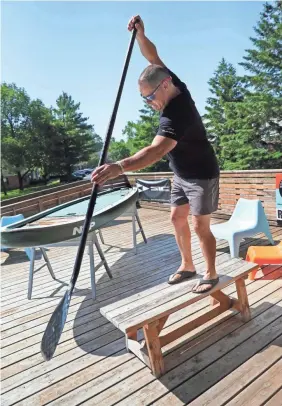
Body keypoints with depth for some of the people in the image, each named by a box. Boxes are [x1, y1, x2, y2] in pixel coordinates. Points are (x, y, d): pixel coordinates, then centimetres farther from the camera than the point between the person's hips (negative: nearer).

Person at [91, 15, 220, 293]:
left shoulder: (176, 115, -32)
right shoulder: (174, 86, -5)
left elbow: (156, 151, -48)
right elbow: (153, 57, 8)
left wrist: (119, 167, -61)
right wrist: (140, 33, -8)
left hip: (202, 176, -9)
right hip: (181, 175, 9)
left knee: (200, 226, -3)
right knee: (177, 218, 10)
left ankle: (211, 274, 17)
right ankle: (187, 266, 25)